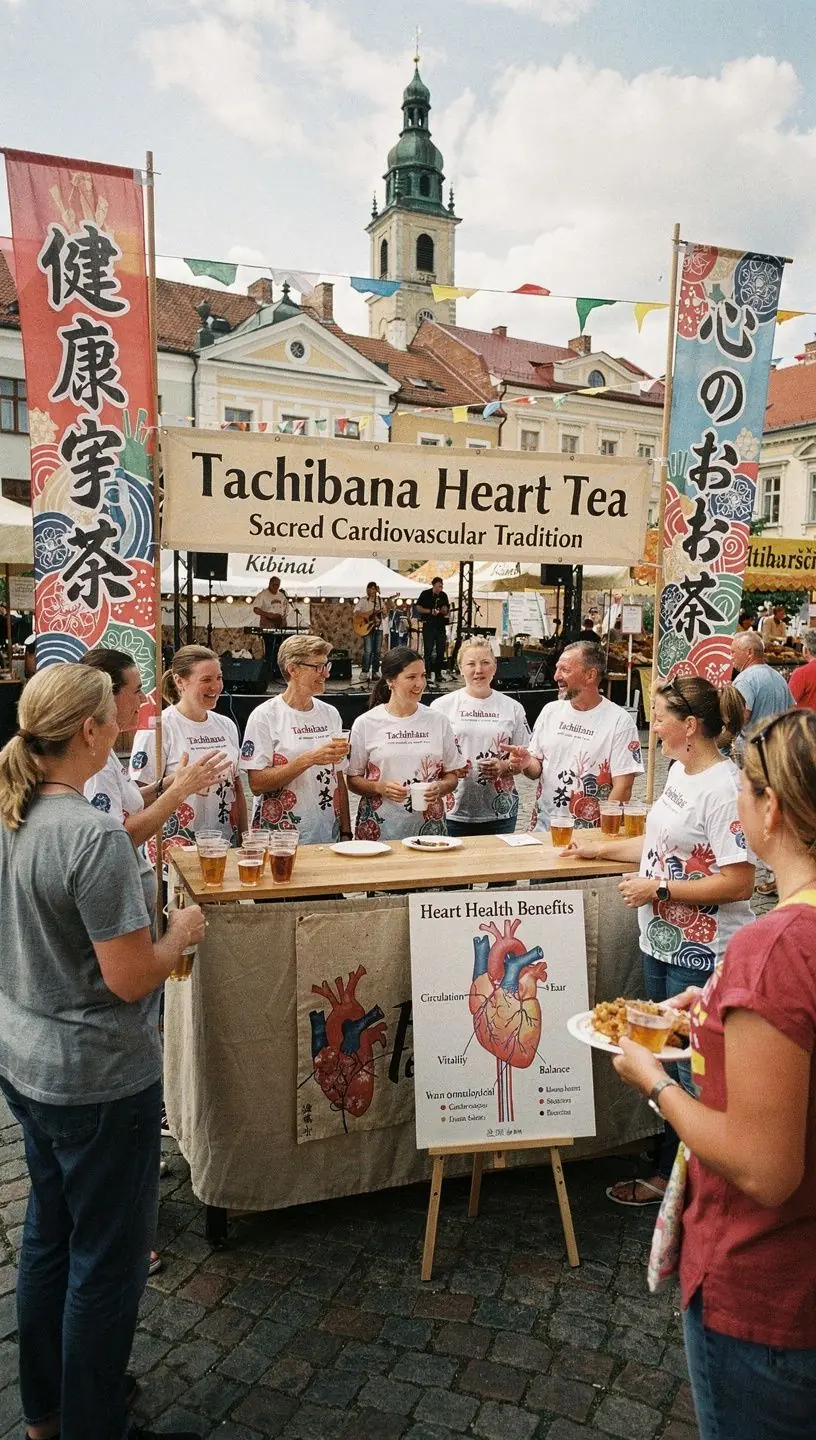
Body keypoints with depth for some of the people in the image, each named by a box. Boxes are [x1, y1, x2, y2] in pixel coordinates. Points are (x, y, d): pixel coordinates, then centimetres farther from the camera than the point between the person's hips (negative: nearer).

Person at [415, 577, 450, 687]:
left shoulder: (443, 595, 11)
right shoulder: (425, 594, -1)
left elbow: (447, 611, 17)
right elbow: (418, 608, -4)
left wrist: (446, 611, -7)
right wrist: (430, 611, -15)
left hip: (441, 626, 4)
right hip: (428, 625, -4)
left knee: (441, 651, 3)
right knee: (428, 651, -3)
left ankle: (438, 674, 10)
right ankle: (428, 673, 2)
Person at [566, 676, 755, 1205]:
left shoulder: (723, 788, -21)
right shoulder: (679, 772, 8)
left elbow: (739, 883, -24)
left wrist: (658, 889, -20)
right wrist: (600, 848, 20)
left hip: (701, 956, -9)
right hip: (662, 943, 9)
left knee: (692, 1070, 7)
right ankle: (670, 1172, 34)